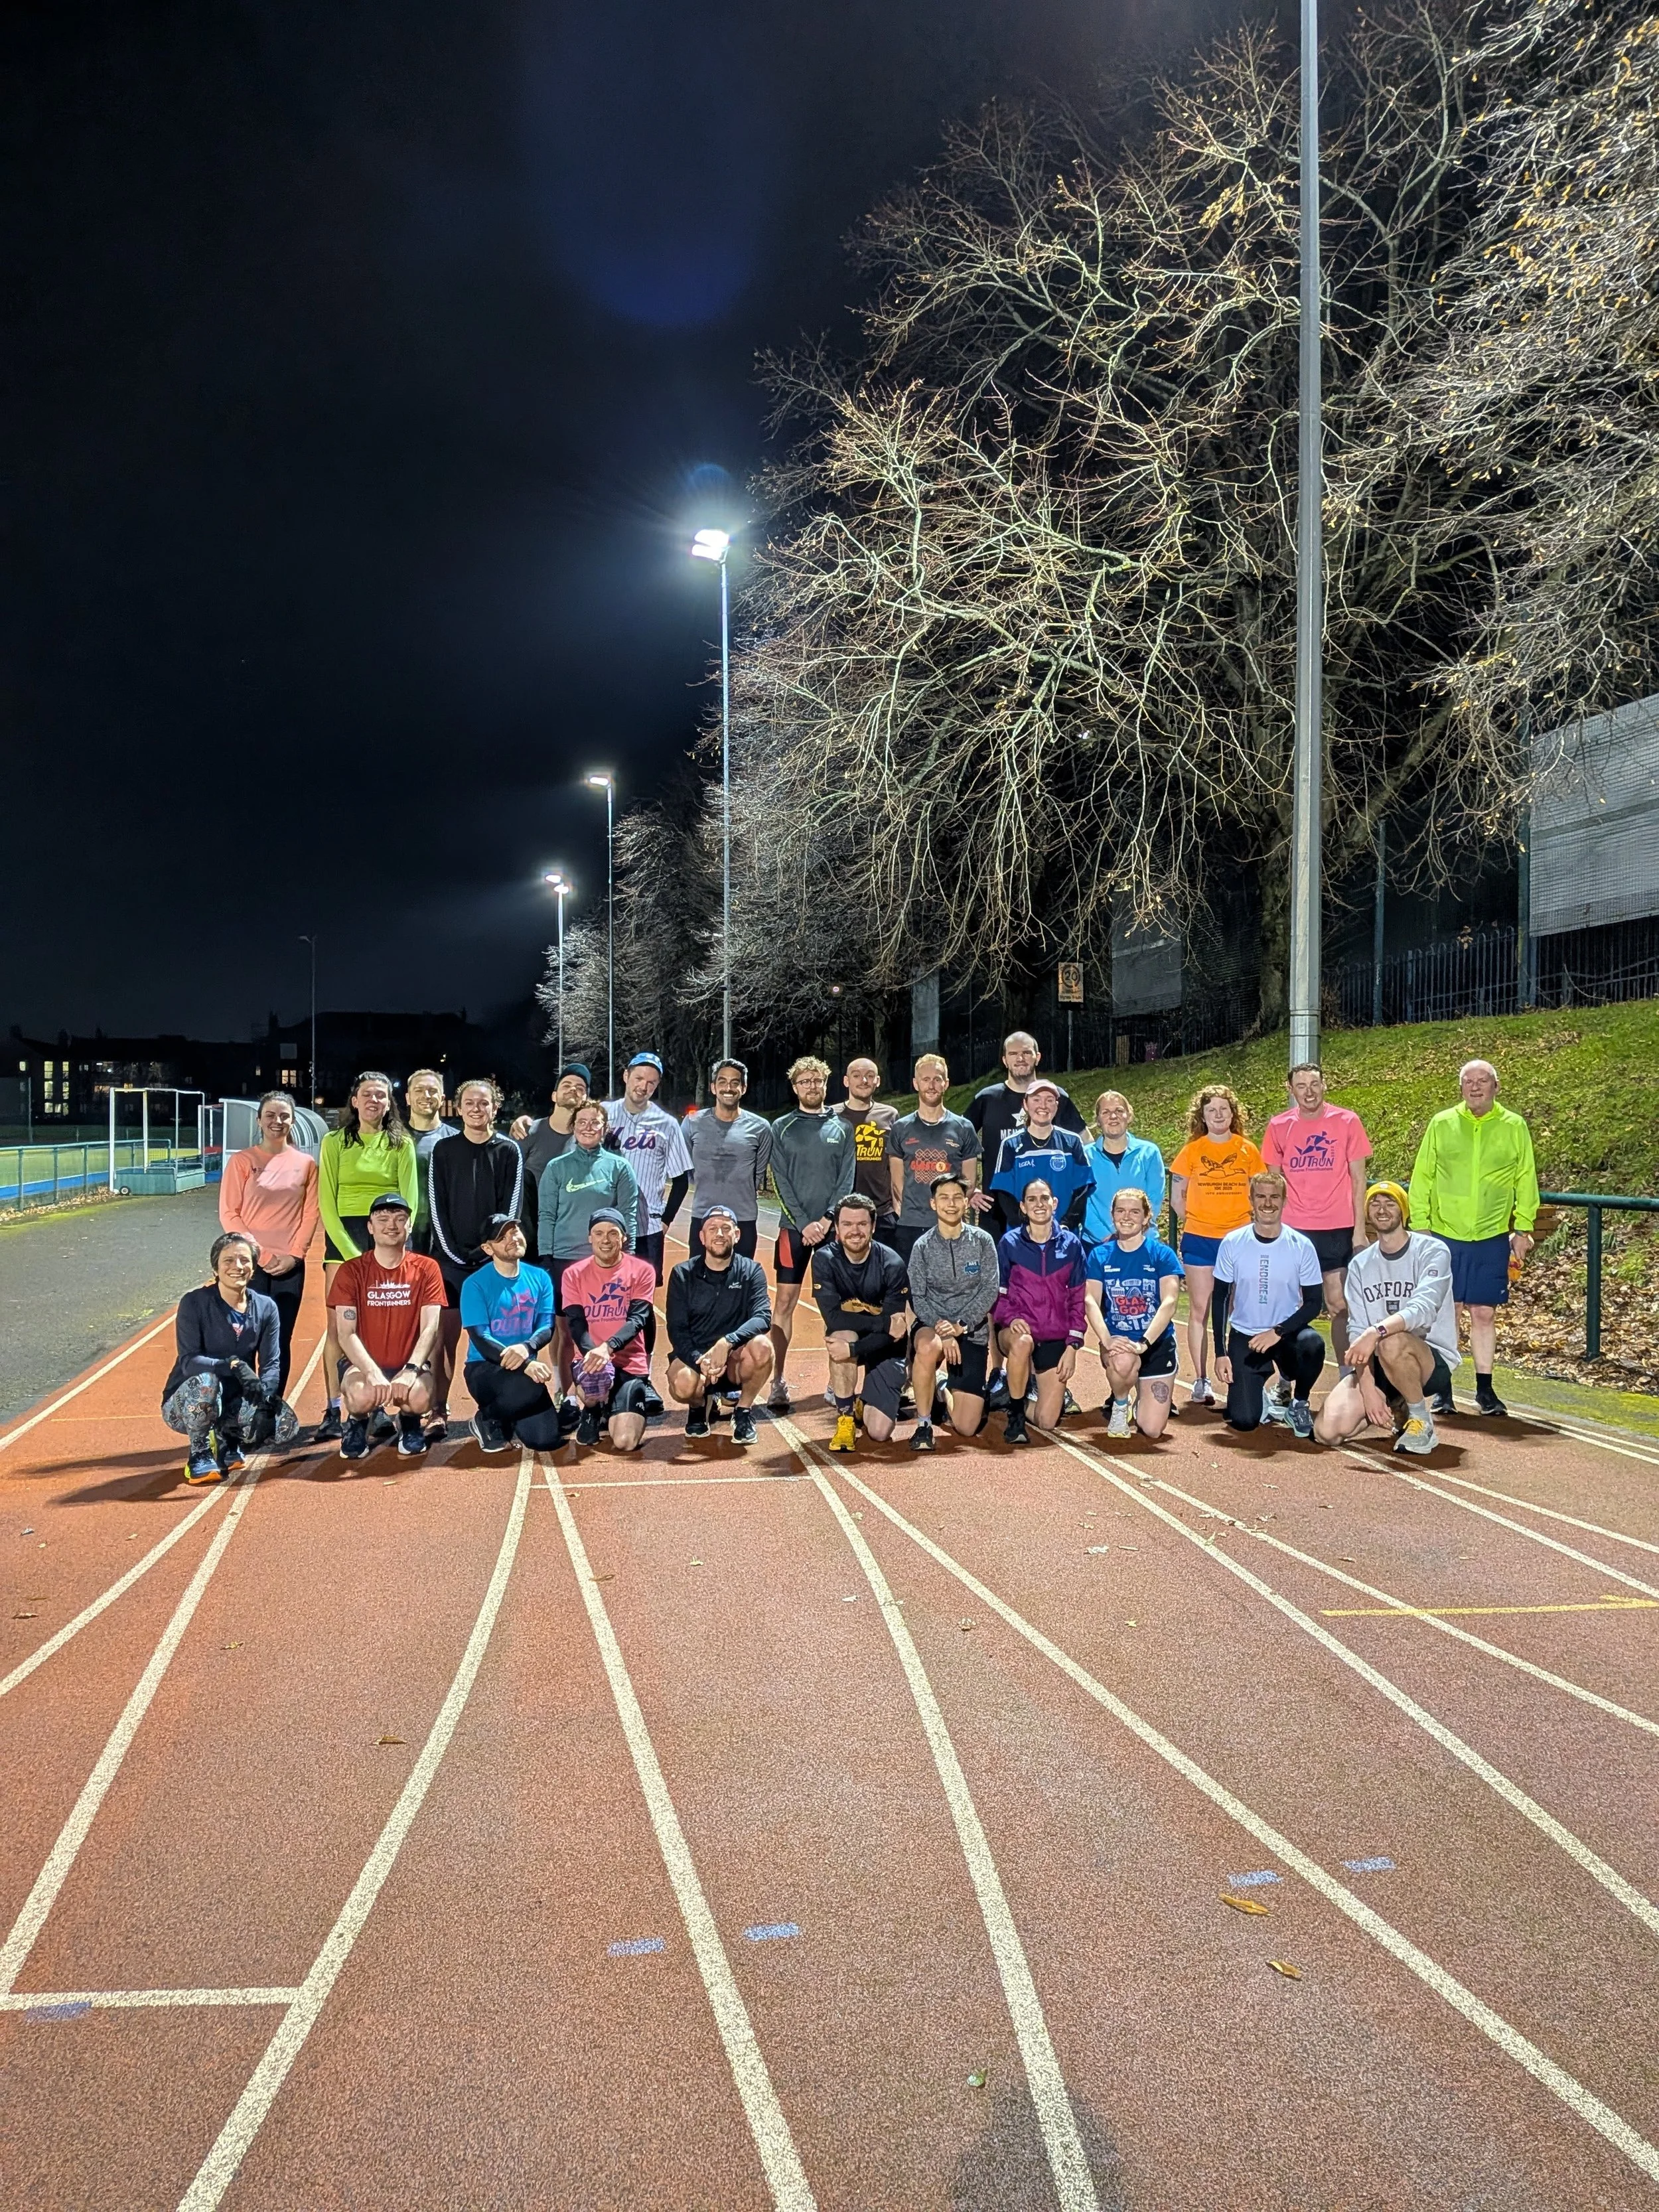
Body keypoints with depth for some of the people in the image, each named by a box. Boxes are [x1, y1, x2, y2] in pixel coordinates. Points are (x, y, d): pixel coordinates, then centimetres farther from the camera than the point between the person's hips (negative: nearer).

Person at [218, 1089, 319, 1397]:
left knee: (280, 1341, 5)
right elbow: (229, 1214, -4)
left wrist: (294, 1255, -6)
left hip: (290, 1266, 2)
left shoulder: (306, 1163, 5)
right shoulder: (241, 1161, -1)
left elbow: (311, 1214, 4)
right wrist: (260, 1254, -10)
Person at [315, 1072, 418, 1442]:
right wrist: (351, 1252, -8)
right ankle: (333, 1412, -5)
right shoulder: (335, 1142, 6)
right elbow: (326, 1202, 2)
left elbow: (409, 1201, 1)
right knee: (338, 1326, -7)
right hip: (343, 1236, 0)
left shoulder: (401, 1143, 6)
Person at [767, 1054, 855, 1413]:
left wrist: (827, 1218, -9)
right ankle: (779, 1382, 0)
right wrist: (804, 1223, -9)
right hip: (794, 1226, -1)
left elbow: (847, 1178, 3)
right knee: (784, 1302, -4)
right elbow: (780, 1182, -1)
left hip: (834, 1226, 1)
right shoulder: (782, 1128, 5)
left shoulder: (842, 1128, 8)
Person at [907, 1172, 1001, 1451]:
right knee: (929, 1347, -42)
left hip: (973, 1332, 1)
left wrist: (961, 1325, -19)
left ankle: (946, 1388, 31)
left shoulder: (983, 1241, -2)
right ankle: (924, 1423, -19)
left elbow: (991, 1290, -7)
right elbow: (918, 1299, -6)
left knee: (967, 1428, -5)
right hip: (932, 1325, -1)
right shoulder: (923, 1247, -3)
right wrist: (941, 1328, -23)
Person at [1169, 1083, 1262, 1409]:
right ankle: (1201, 1380, 7)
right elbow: (1177, 1196, 8)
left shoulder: (1248, 1150, 4)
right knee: (1200, 1310, 2)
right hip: (1199, 1239, 0)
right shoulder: (1192, 1151, 2)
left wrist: (1248, 1224, 4)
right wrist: (1195, 1223, 5)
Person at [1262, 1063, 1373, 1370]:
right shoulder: (1278, 1126, 3)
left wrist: (1360, 1228, -2)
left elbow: (1358, 1179, 3)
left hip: (1338, 1229, -1)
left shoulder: (1347, 1121, 0)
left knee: (1340, 1305, 0)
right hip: (1293, 1229, 1)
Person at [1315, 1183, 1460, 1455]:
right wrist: (1368, 1388, -18)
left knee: (1391, 1342, -39)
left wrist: (1376, 1332, -41)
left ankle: (1421, 1421, -12)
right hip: (1377, 1365, 4)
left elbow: (1423, 1310, -25)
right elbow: (1357, 1332, -4)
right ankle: (1396, 1409, 13)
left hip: (1434, 1363, -4)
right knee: (1328, 1430, -17)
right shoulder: (1359, 1265, 6)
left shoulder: (1432, 1251, -7)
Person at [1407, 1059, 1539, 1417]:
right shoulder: (1441, 1124, 2)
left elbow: (1526, 1182, 7)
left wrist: (1523, 1229, 3)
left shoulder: (1514, 1127, 3)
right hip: (1444, 1236, 0)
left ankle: (1485, 1389, 17)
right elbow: (1422, 1178, 4)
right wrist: (1420, 1226, -1)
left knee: (1484, 1314, 6)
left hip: (1492, 1238, 0)